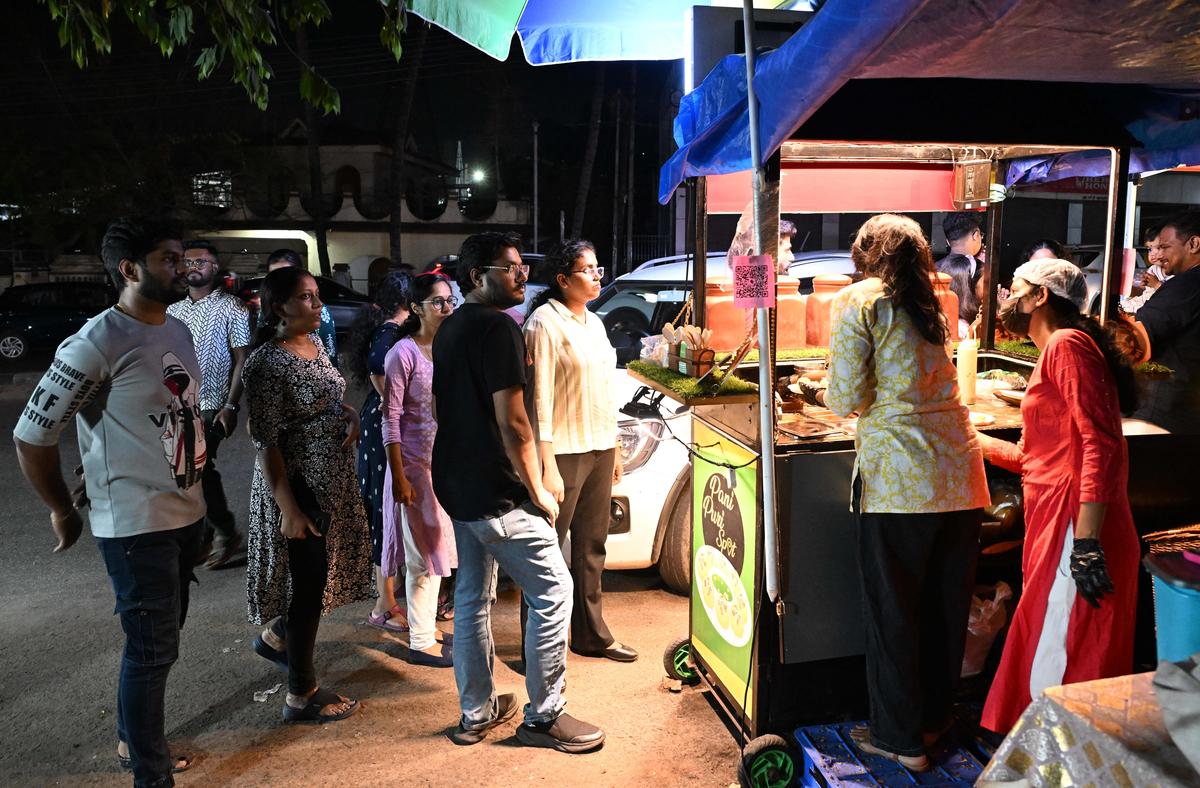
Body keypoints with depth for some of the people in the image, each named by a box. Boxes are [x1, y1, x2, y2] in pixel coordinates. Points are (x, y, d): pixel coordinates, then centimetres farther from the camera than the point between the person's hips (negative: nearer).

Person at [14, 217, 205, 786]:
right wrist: (63, 513, -3)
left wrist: (194, 493, 13)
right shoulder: (96, 344, -19)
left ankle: (135, 741, 42)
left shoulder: (179, 331, 6)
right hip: (136, 526, -8)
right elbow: (31, 437, -13)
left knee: (159, 640, 21)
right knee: (153, 650, 3)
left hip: (187, 515, 8)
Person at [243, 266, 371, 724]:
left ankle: (276, 635, 48)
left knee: (325, 574, 21)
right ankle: (301, 697, 20)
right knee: (310, 586, 2)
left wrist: (350, 413, 4)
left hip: (334, 481, 9)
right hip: (298, 488, -9)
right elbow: (266, 443, -20)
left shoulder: (314, 343, 6)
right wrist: (289, 510, -21)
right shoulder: (267, 363, -20)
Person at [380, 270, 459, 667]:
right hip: (417, 465, -6)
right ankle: (421, 643, 15)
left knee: (436, 550, 15)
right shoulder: (403, 353, -12)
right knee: (424, 554, 2)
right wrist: (398, 477, -16)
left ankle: (426, 624, 31)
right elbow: (391, 418, -13)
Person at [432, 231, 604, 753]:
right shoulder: (498, 327, -17)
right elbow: (512, 423, -21)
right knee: (554, 593, 1)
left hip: (457, 484, 10)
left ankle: (476, 713, 28)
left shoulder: (451, 328, 13)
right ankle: (544, 717, 10)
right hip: (496, 493, -10)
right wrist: (538, 491, -12)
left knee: (473, 596, 16)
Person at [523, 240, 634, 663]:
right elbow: (541, 395, -16)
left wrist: (614, 447, 17)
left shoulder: (594, 322, 14)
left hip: (600, 449, 8)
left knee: (591, 547, 15)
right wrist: (547, 465, -20)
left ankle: (592, 635, 27)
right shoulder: (545, 322, -11)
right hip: (565, 452, -8)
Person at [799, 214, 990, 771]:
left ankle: (901, 737, 20)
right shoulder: (930, 305, 15)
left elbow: (849, 400, -9)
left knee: (893, 607, 7)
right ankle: (934, 716, 35)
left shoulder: (856, 302, -4)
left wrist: (819, 396, 12)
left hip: (899, 473, -6)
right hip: (959, 469, 7)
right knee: (946, 602, 17)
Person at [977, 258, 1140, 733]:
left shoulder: (1067, 344, -9)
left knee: (1058, 671, -2)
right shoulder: (1055, 351, 21)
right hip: (1053, 529, 10)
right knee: (1045, 656, 17)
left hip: (1073, 531, -10)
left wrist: (1086, 542, -25)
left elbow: (1100, 444, -20)